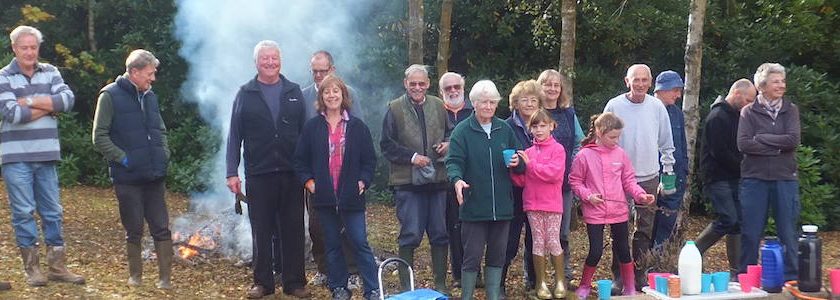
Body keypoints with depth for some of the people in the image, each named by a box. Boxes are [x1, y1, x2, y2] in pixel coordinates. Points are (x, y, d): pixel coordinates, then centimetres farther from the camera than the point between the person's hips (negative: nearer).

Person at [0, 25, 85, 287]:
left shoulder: (50, 72, 9)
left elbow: (68, 99, -7)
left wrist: (31, 101, -12)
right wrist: (49, 106, -8)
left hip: (46, 155, 4)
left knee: (53, 212, 7)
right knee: (23, 212, 1)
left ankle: (57, 267, 16)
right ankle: (31, 267, 11)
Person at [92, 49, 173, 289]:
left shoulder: (150, 96, 11)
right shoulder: (111, 96, -7)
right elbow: (99, 137, -8)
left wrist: (164, 154, 8)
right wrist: (123, 158, -14)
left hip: (154, 176, 5)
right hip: (127, 178, -5)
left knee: (161, 228, 3)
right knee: (134, 230, 6)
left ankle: (165, 278, 9)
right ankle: (135, 276, 22)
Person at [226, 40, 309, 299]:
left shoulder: (294, 92, 8)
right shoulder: (246, 94, 4)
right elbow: (235, 136, 2)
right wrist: (232, 172, -5)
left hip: (291, 173, 1)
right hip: (259, 174, -1)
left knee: (293, 231, 5)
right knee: (262, 232, 6)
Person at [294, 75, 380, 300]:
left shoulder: (357, 127, 4)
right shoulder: (312, 127, 5)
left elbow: (370, 159, 6)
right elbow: (300, 160, 9)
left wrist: (363, 181, -6)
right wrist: (308, 181, -4)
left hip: (351, 197, -2)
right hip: (324, 197, 2)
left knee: (360, 244, -3)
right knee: (332, 245, 10)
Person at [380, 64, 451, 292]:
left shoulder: (438, 106, 9)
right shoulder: (394, 109, -2)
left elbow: (450, 132, 19)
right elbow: (387, 145, -3)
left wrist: (447, 143, -2)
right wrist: (411, 157, -12)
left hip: (437, 179, 4)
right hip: (408, 181, -4)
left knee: (440, 234, 8)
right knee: (410, 235, -2)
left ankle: (440, 283, 21)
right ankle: (406, 286, 10)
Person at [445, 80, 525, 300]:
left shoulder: (505, 129, 10)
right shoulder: (462, 131, -3)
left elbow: (520, 164, 16)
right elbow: (453, 161, -10)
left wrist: (517, 163, -7)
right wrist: (457, 179, -30)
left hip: (502, 206, 4)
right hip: (474, 206, -4)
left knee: (497, 255, 12)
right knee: (472, 256, -1)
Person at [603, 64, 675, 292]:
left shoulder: (657, 107, 2)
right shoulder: (614, 106, -5)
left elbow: (666, 142, 9)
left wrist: (668, 170, 8)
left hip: (649, 177, 2)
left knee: (645, 229, 8)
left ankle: (640, 273, 19)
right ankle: (618, 275, 12)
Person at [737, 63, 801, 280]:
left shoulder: (790, 110, 7)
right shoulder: (749, 112, 3)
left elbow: (793, 140, -8)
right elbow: (743, 144, -11)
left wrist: (761, 138, -9)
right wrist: (777, 147, -12)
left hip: (785, 179, 1)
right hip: (755, 178, -1)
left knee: (788, 232, 5)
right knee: (751, 232, 4)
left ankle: (792, 278, 15)